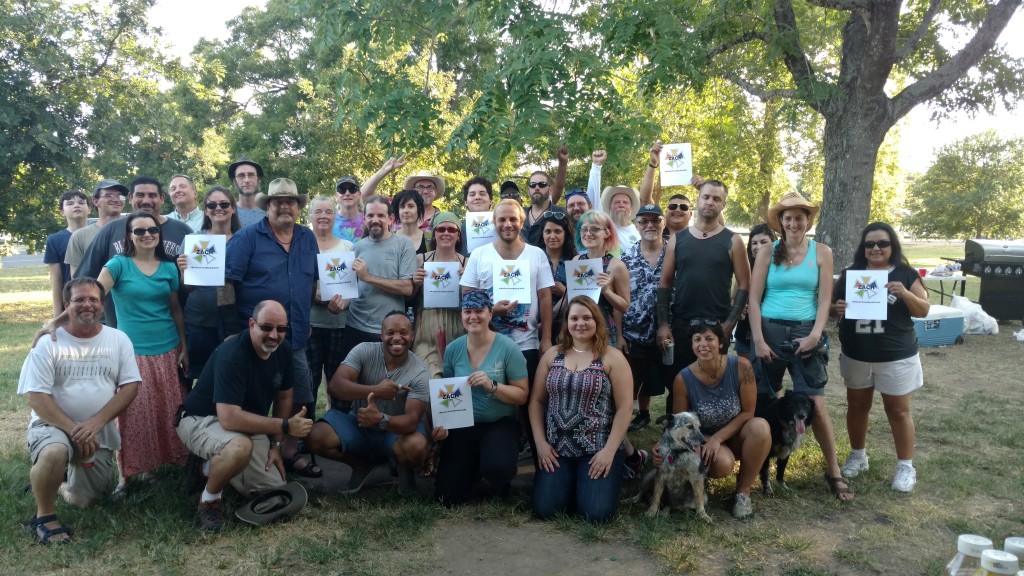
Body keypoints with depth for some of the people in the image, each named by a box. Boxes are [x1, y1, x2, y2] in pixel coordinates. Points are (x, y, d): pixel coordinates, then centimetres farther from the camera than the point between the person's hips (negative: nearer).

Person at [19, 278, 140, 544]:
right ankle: (44, 515, -11)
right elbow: (36, 396, -12)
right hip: (53, 425, -3)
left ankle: (64, 485, 41)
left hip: (99, 433, 3)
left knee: (85, 501, 6)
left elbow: (130, 386, -6)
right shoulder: (48, 343, -8)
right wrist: (73, 429, -22)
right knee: (54, 453, -37)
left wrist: (96, 422, -19)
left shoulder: (118, 339, -1)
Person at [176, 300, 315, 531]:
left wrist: (276, 444, 0)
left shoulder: (282, 352, -7)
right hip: (202, 420, -7)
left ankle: (214, 468, 19)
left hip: (247, 425, 7)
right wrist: (285, 426, -32)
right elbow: (229, 419, -37)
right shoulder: (231, 356, -30)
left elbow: (284, 397, 8)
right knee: (240, 447, -41)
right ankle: (210, 498, -10)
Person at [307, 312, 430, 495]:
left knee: (416, 447, -36)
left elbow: (411, 421, -28)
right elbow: (334, 386, -26)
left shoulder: (419, 373, -19)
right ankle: (363, 464, 7)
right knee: (316, 437, -23)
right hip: (359, 424, 2)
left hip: (396, 430, -2)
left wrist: (381, 419, -49)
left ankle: (404, 469, 5)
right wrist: (375, 390, -41)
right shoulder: (364, 351, -15)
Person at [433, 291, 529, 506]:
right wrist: (441, 422, -6)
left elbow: (522, 395, -11)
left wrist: (492, 386, -26)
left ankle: (500, 482, 6)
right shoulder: (453, 349, -1)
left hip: (499, 424, -3)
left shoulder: (507, 347, -12)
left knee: (497, 467, -35)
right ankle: (474, 468, 33)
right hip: (462, 425, 4)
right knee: (446, 498, -1)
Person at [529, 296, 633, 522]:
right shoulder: (552, 355, 6)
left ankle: (588, 485, 19)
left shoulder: (612, 357, -4)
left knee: (596, 512, -15)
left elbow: (625, 407, -8)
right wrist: (540, 442, -2)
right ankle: (571, 483, 23)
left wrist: (610, 450, -14)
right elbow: (536, 401, 8)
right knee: (544, 508, -10)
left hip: (598, 448, -3)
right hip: (557, 447, 3)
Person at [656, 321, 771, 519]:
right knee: (723, 464, -35)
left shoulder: (741, 366, -20)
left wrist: (718, 438, -22)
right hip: (703, 438, -2)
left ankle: (743, 490, -10)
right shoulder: (683, 379, -19)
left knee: (760, 427, -32)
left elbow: (748, 412, -13)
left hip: (735, 434, 2)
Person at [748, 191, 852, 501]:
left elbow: (825, 299, 1)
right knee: (763, 401, 6)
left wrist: (815, 335, -11)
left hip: (805, 332, 0)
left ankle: (834, 472, 9)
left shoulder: (821, 252, 4)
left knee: (815, 403, -3)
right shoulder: (768, 252, 3)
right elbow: (754, 299, 0)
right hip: (769, 330, 1)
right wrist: (758, 339, -8)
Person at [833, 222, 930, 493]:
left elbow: (923, 311, -3)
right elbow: (832, 303, 9)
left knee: (898, 410, 4)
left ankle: (906, 466, 15)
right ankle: (858, 456, 29)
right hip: (856, 354, 3)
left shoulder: (906, 274, -3)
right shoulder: (850, 273, 3)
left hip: (896, 356, -3)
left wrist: (905, 294, -22)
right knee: (857, 405, 13)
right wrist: (837, 308, -14)